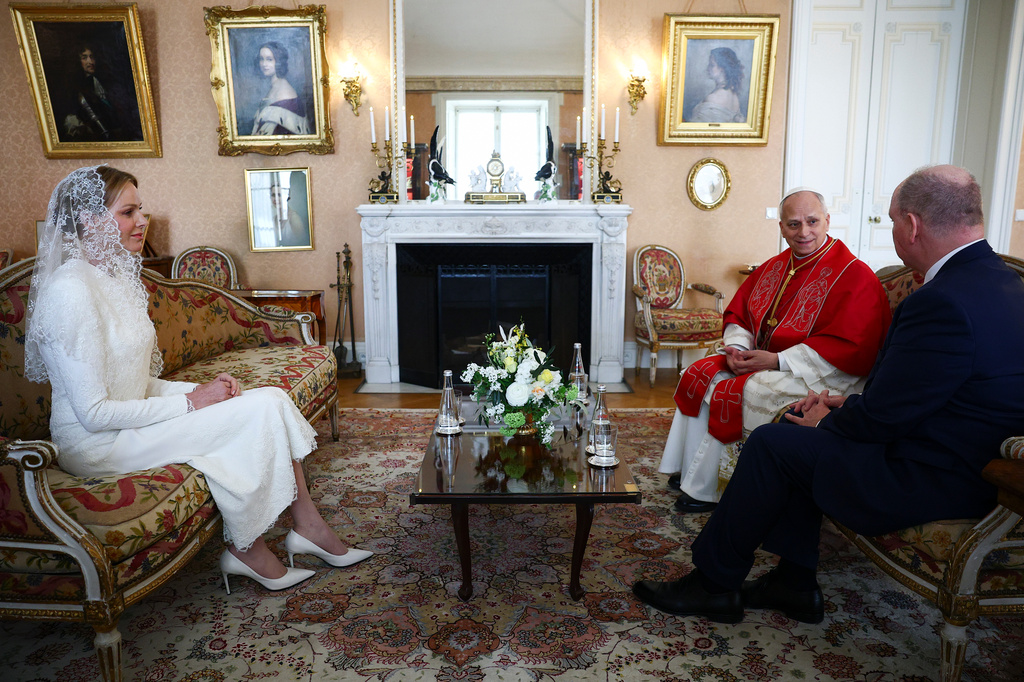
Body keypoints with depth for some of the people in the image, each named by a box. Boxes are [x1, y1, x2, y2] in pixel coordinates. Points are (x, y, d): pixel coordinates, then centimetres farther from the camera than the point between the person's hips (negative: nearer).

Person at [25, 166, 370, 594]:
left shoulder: (116, 277, 10)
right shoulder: (71, 290, -20)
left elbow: (136, 383, 12)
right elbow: (93, 412, -22)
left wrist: (202, 390, -3)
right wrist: (191, 402, -17)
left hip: (130, 421, 9)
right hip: (97, 446, -9)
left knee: (272, 400, -8)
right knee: (261, 412, -18)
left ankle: (308, 528, 1)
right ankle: (247, 551, -3)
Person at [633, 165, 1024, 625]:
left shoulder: (945, 302, -27)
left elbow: (881, 417, -22)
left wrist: (828, 421, -3)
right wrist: (847, 406, 6)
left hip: (934, 483, -10)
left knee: (771, 443, -7)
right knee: (797, 425, 11)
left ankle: (714, 583, 10)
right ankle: (795, 582, 18)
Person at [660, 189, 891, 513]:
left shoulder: (854, 275, -14)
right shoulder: (773, 268, 10)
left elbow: (849, 350, -22)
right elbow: (737, 313, 16)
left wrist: (776, 361, -24)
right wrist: (737, 347, -7)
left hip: (814, 378, -8)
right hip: (761, 361, 8)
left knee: (720, 392, -22)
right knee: (698, 374, -6)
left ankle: (702, 491, -4)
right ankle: (686, 473, 3)